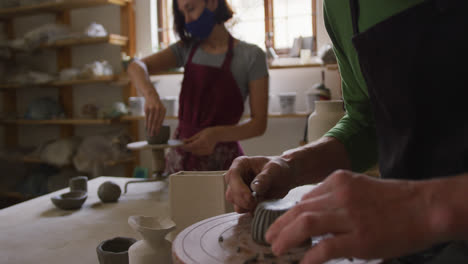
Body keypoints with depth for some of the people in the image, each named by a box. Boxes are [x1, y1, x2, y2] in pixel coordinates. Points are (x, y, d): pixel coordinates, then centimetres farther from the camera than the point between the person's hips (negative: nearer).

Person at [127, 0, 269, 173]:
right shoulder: (187, 49, 6)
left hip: (222, 161, -3)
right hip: (181, 157, 4)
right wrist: (151, 95, -30)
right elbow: (136, 67, -8)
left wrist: (218, 134, -26)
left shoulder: (251, 56, -7)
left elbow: (259, 123, -9)